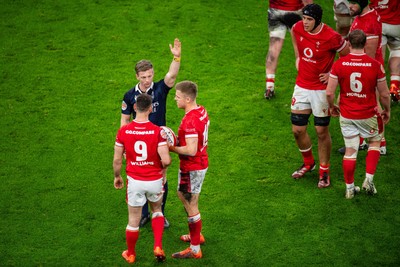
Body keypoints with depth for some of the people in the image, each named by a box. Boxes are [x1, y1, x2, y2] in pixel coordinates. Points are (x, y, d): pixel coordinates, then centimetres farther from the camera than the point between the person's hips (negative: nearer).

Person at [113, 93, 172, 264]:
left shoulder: (123, 131, -11)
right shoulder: (158, 131, -16)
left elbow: (117, 160, -4)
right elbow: (166, 160, -19)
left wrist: (117, 176, 14)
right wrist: (164, 168, 5)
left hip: (134, 181, 0)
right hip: (155, 181, 0)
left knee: (133, 220, 15)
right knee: (156, 210, 28)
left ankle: (130, 254, 33)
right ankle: (158, 247, 15)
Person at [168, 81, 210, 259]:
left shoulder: (190, 120, -28)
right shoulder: (201, 111, 2)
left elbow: (191, 150, -30)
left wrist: (171, 148, -17)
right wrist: (177, 139, 3)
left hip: (192, 168, -10)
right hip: (201, 163, 10)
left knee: (191, 207, 2)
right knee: (183, 196, 28)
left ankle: (195, 250, 13)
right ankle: (197, 235, 41)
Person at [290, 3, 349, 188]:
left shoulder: (331, 37, -21)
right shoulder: (298, 28, -6)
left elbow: (348, 56, -6)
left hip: (321, 89, -5)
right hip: (301, 86, 5)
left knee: (322, 131, 3)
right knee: (298, 130, 8)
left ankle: (324, 172, 18)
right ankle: (308, 163, 33)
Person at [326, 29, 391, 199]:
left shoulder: (339, 64, -11)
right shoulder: (375, 65, -13)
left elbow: (329, 92, -9)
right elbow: (384, 94, -5)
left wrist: (332, 107, 11)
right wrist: (387, 111, 13)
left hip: (346, 115, 1)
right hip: (368, 115, -1)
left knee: (350, 151, 12)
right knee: (375, 142, 23)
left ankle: (350, 188, 22)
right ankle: (369, 179, 13)